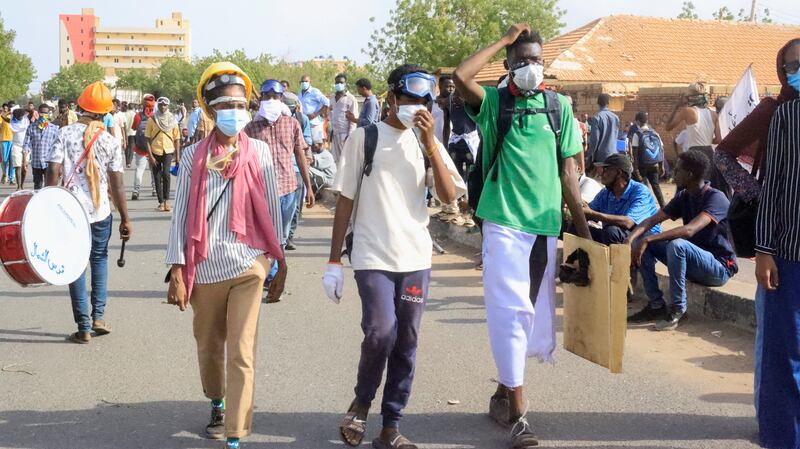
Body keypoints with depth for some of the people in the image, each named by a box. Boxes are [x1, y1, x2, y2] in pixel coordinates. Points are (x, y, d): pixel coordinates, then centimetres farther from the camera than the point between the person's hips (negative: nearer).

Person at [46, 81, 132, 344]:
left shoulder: (65, 133, -6)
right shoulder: (110, 141, -3)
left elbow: (53, 171, -9)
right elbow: (117, 185, -2)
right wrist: (125, 219, 6)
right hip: (101, 212, 1)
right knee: (99, 259, 21)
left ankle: (84, 327, 6)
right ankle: (98, 316, 11)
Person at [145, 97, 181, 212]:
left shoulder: (173, 120, 4)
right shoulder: (152, 120, -1)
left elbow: (177, 139, 7)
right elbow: (148, 139, -2)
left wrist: (178, 156, 3)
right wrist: (150, 155, -10)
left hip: (168, 151, -1)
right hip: (155, 151, 1)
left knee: (165, 173, -21)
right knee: (157, 178, 5)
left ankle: (166, 200, -11)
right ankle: (161, 202, 15)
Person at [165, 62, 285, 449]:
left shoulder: (259, 152, 1)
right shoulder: (193, 156, 0)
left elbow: (272, 212, 6)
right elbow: (181, 215, 1)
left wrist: (279, 263, 8)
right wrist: (177, 270, -4)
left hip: (248, 265, -1)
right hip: (205, 268, 1)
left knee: (241, 353, -8)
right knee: (209, 347, 18)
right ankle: (217, 404, 45)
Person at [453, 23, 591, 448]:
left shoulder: (559, 106, 8)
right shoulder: (494, 101, 0)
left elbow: (568, 169, 9)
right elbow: (460, 77, -20)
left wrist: (583, 226, 6)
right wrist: (505, 39, -11)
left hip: (547, 224, 4)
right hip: (505, 222, -4)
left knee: (536, 314, 11)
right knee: (510, 312, -7)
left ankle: (503, 391, 30)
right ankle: (517, 414, -4)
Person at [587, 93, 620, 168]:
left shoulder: (597, 118, -11)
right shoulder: (615, 117, 6)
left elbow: (594, 139, -13)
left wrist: (589, 157, -7)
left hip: (600, 156, -5)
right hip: (612, 154, 5)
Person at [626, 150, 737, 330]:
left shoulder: (716, 198, -20)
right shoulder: (684, 197, 4)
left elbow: (689, 230, -34)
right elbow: (652, 220, 1)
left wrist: (648, 239, -36)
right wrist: (631, 238, -19)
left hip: (720, 267, -8)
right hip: (691, 260, 8)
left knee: (677, 244, -35)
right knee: (641, 242, -4)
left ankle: (678, 309, -21)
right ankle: (656, 305, -3)